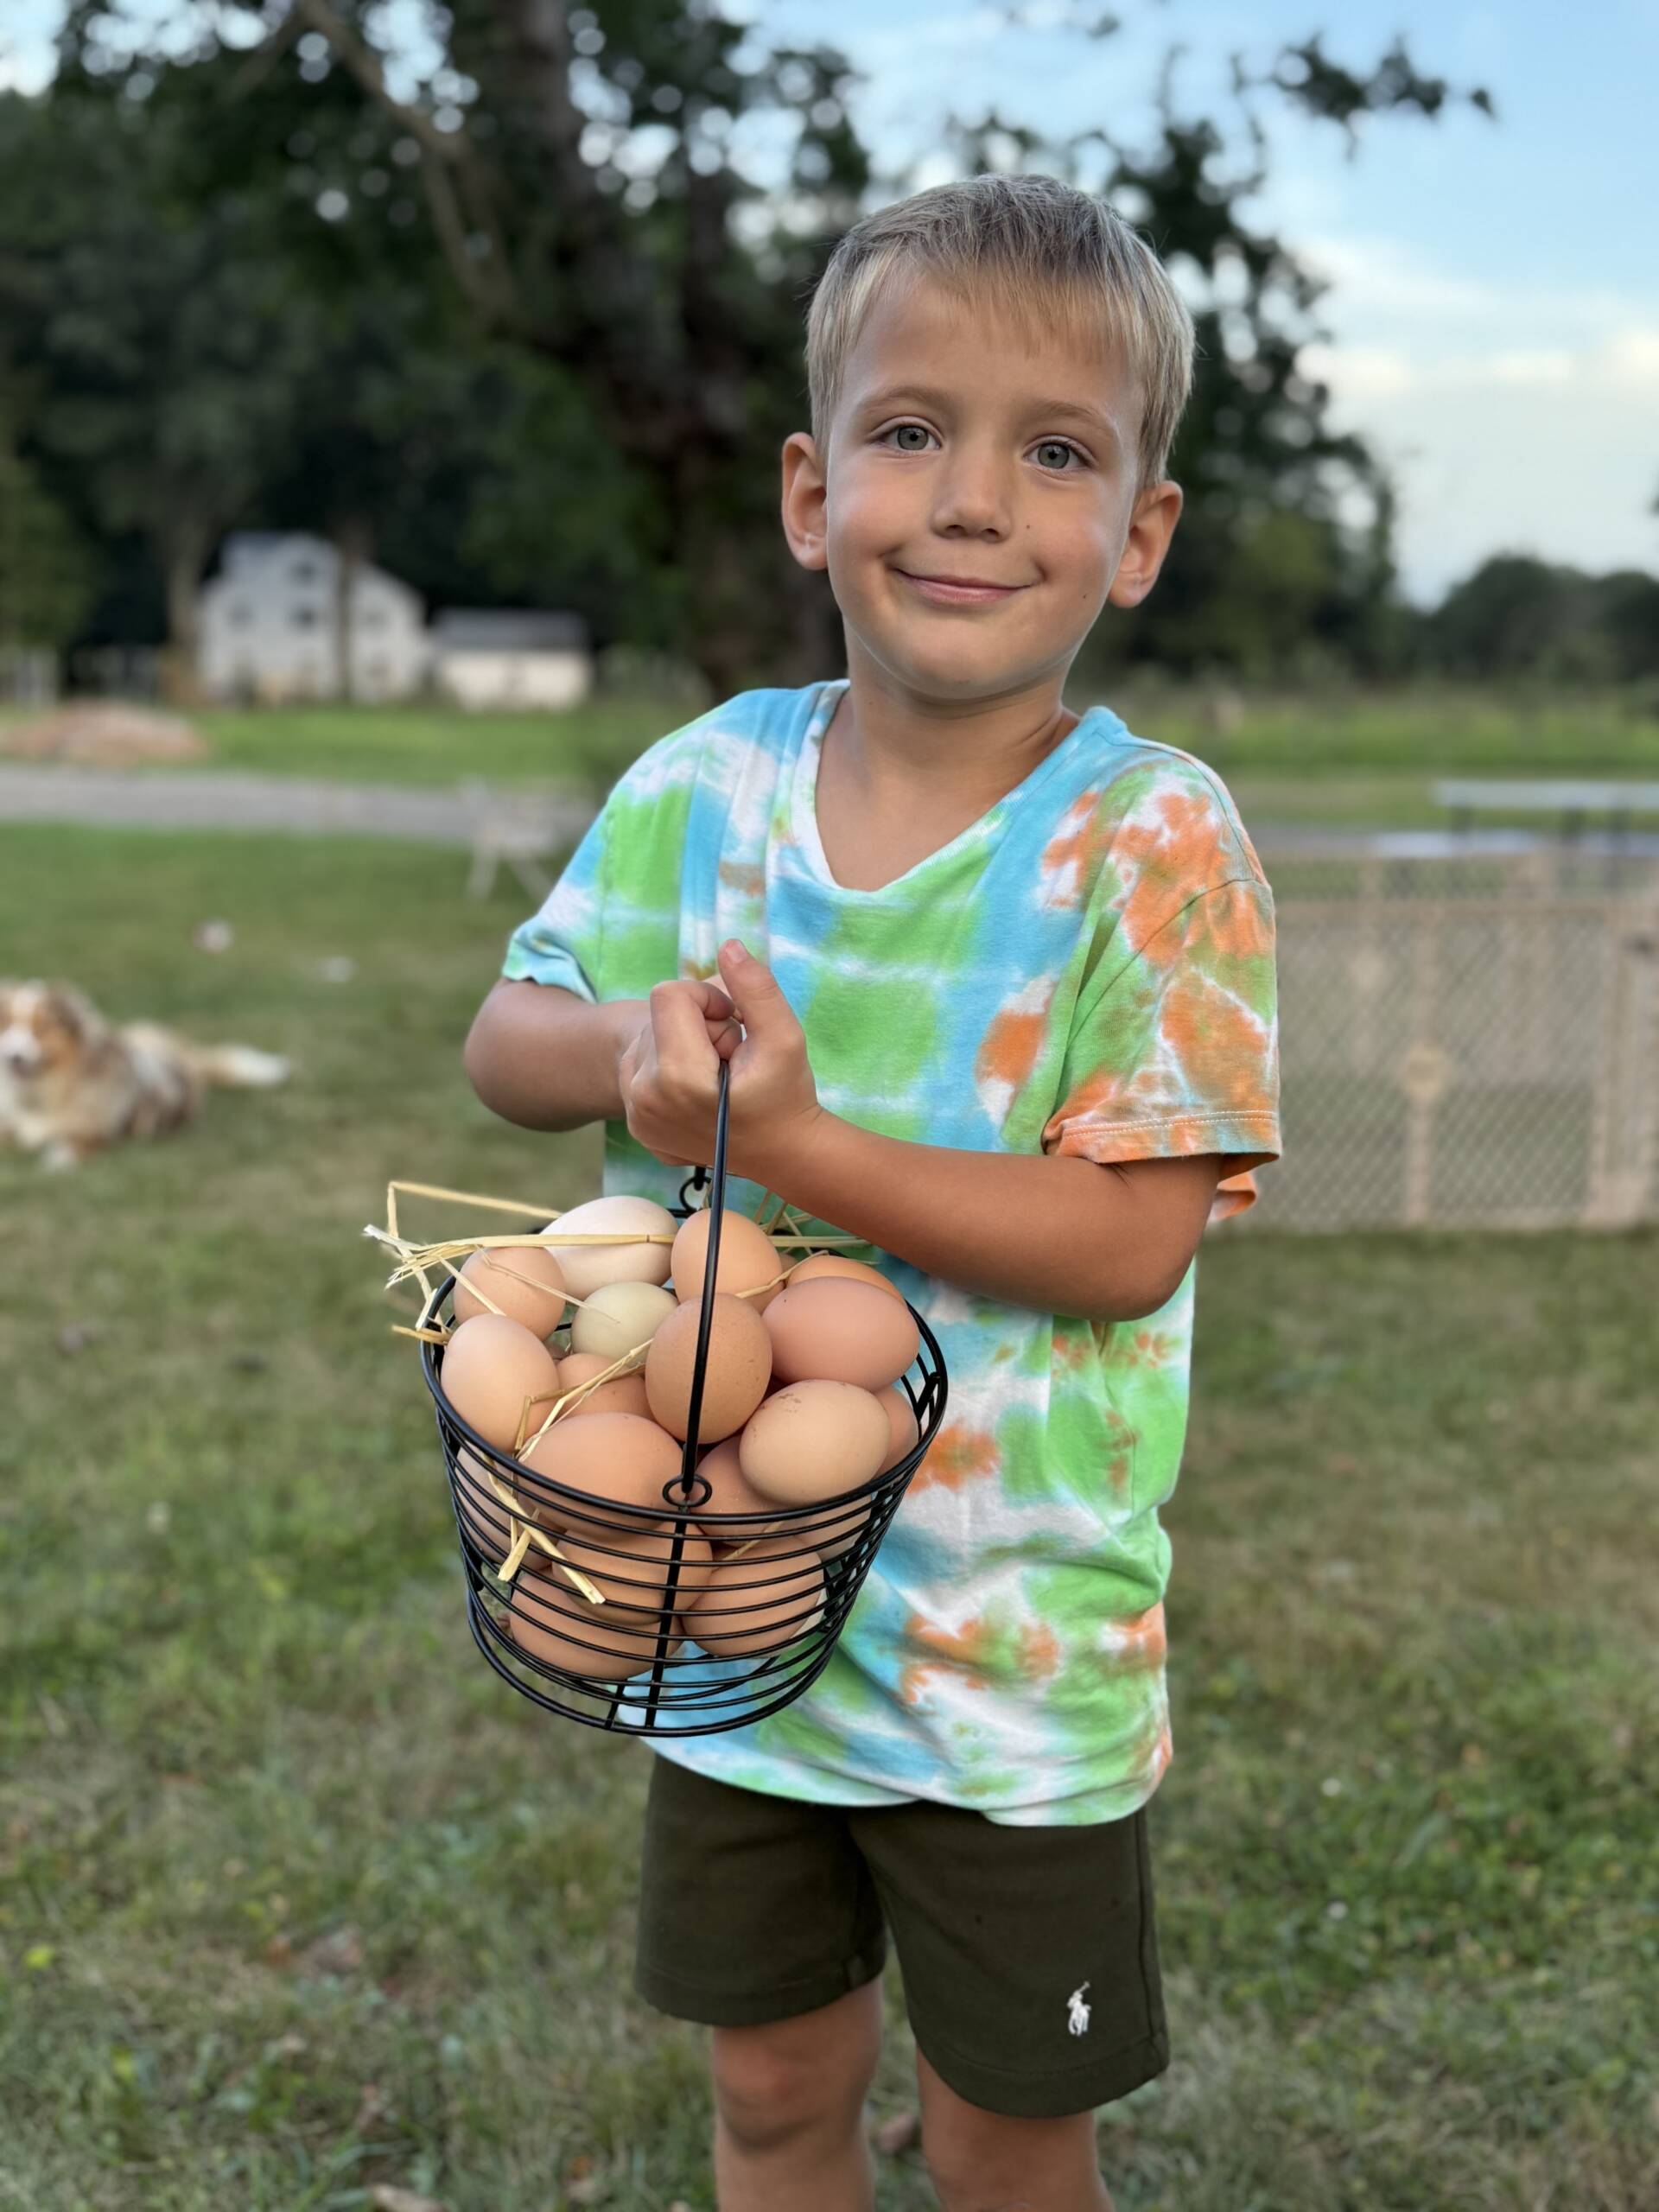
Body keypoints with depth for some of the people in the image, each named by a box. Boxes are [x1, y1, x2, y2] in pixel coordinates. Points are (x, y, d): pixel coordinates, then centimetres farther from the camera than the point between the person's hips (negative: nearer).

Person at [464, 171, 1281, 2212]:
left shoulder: (1151, 840, -18)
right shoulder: (708, 781, -4)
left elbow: (1129, 1238, -21)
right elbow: (503, 1038, 2)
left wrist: (796, 1145, -29)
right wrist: (629, 1047, -21)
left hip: (1015, 1652, -4)